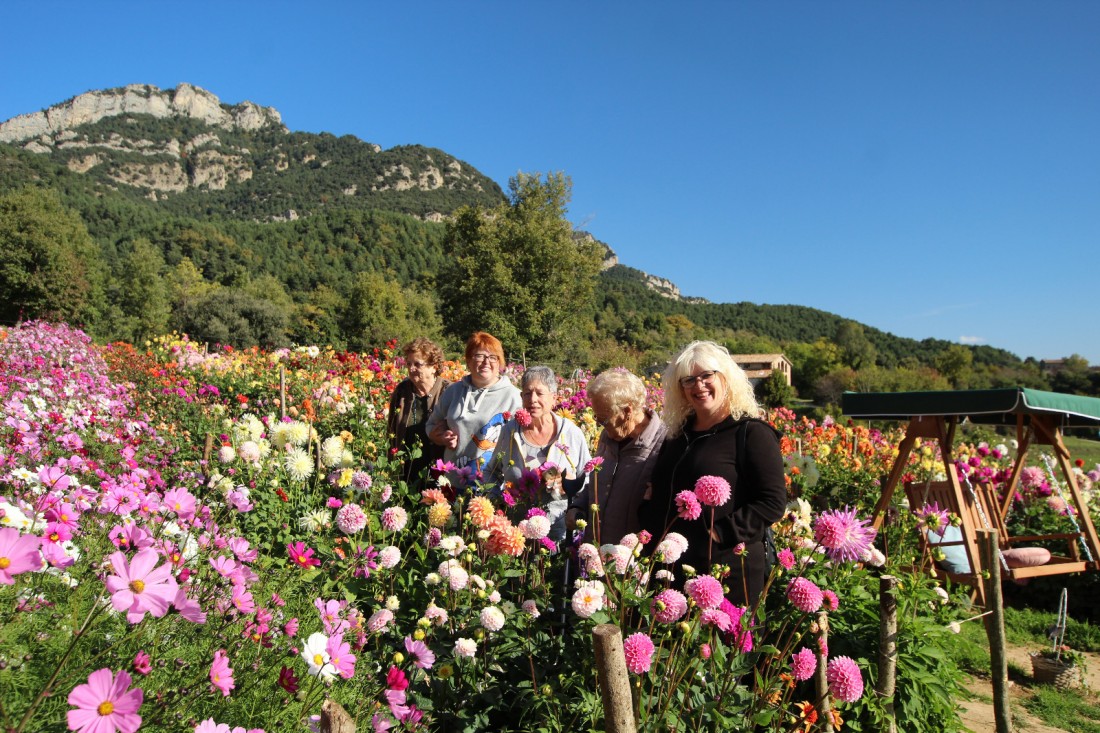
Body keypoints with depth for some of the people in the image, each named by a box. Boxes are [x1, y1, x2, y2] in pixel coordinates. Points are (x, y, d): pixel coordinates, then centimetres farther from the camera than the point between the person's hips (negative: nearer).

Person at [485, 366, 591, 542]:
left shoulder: (572, 433, -6)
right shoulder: (509, 431, 0)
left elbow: (588, 482, 1)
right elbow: (492, 473, 15)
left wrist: (566, 485, -17)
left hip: (558, 527, -1)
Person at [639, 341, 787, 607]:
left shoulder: (751, 433, -8)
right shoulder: (678, 435, 13)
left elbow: (773, 501, -15)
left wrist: (721, 532, -21)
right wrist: (652, 531, 9)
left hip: (730, 575, -6)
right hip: (672, 569, 6)